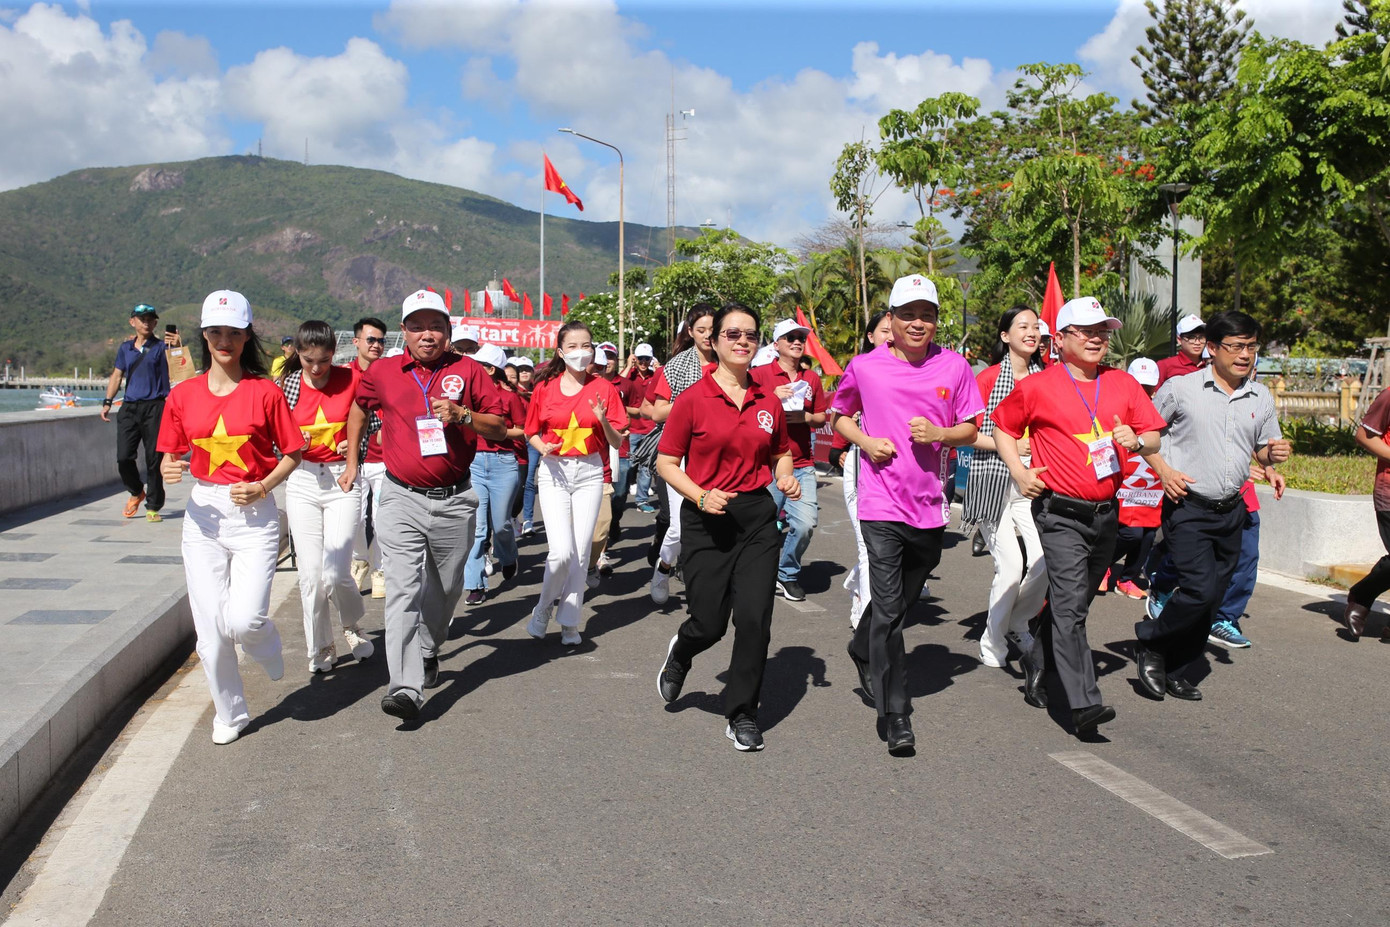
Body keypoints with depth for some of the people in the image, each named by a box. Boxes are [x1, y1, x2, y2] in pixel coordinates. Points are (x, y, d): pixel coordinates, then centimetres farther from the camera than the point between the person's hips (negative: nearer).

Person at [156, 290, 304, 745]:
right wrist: (169, 470, -11)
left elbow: (292, 453, 2)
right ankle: (229, 713, 24)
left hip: (255, 514, -3)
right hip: (204, 514, 3)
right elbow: (170, 456, 12)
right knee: (210, 629, 3)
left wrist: (262, 487, -13)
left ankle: (266, 642, 25)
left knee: (243, 621, -14)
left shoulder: (265, 392, -3)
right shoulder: (183, 395, 5)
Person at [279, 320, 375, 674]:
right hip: (302, 482, 2)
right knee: (310, 574, 1)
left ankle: (352, 626, 22)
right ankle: (320, 648, 20)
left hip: (343, 479, -2)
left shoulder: (351, 379, -4)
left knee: (336, 574, -9)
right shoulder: (286, 386, 0)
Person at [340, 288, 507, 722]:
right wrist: (352, 461, 22)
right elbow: (359, 409, 23)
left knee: (446, 586, 17)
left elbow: (499, 429, 0)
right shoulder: (381, 372, 3)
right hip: (403, 499, -1)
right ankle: (405, 687, -16)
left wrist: (462, 415, -17)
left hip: (455, 500, 1)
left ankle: (429, 649, 43)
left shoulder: (468, 371, 0)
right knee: (403, 590, -12)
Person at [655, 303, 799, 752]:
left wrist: (786, 477, 0)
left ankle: (741, 715, 14)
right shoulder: (693, 399, -5)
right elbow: (666, 463, -2)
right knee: (709, 623, 1)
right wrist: (701, 495, -17)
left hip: (758, 517, 3)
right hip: (705, 519, -3)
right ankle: (680, 652, 39)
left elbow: (782, 453, 22)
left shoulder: (769, 402, 6)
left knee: (755, 618, -4)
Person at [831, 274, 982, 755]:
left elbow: (970, 429, 7)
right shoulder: (864, 367, -2)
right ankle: (895, 715, -2)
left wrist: (938, 433, -13)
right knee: (888, 610, -9)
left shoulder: (954, 366, 1)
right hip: (882, 503, -3)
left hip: (930, 503, 3)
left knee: (904, 602, 20)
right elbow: (840, 415, 14)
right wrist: (865, 441, -6)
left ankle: (863, 649, 49)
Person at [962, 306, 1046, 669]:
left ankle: (1018, 622, 17)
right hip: (993, 480, -4)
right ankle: (993, 642, 12)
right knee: (1011, 565, -10)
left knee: (1045, 560, -12)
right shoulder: (988, 377, -4)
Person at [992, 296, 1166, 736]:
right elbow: (1003, 426, 10)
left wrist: (1136, 440, -10)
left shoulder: (1124, 385, 9)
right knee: (1070, 607, -13)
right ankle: (1084, 704, -17)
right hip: (1060, 513, -5)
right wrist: (1019, 471, -3)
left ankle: (1036, 664, 36)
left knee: (1073, 603, 16)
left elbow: (1154, 439, 13)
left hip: (1106, 514, 5)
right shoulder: (1037, 388, -3)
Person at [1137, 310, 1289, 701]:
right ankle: (1151, 642, 9)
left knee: (1211, 598, 8)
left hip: (1231, 511, 5)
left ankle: (1175, 672, 21)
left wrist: (1274, 453, -6)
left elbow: (1264, 449, 17)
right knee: (1200, 589, -16)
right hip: (1187, 508, -5)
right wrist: (1163, 470, -11)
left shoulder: (1261, 398, 8)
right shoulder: (1180, 388, -6)